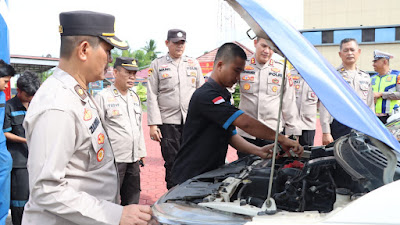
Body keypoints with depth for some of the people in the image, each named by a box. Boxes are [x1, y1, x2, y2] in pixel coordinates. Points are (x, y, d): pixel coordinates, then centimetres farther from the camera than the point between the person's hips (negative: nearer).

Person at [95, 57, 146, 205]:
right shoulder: (103, 97, -7)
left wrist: (141, 151, 19)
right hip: (114, 159, -6)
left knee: (132, 200, 14)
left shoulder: (135, 97, 14)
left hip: (134, 159, 7)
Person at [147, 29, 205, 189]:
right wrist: (153, 125, -6)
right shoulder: (157, 65, 5)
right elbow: (152, 96, 1)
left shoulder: (193, 64, 13)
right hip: (168, 122, -2)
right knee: (172, 163, 2)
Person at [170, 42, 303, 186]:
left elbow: (231, 135, 11)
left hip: (211, 174, 9)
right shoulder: (206, 95, -21)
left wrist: (259, 151, -4)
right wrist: (282, 139, -24)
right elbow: (244, 123, -28)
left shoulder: (223, 97, 14)